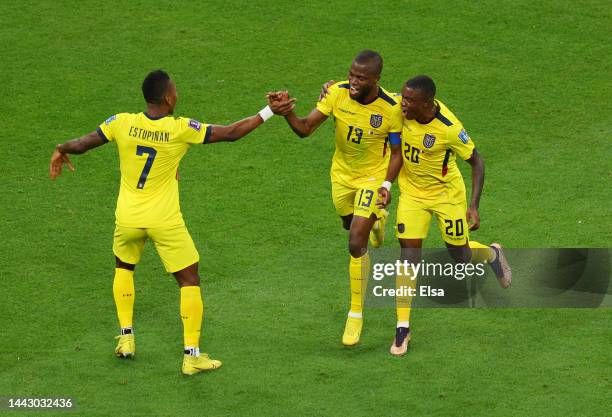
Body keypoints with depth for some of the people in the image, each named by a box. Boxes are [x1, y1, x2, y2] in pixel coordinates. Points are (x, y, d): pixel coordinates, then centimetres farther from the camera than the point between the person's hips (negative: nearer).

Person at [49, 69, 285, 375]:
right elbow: (231, 133, -10)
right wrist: (269, 112, -1)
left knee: (123, 267, 30)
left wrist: (61, 150, 19)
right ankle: (192, 355, 4)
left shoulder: (122, 123, -9)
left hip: (127, 218, 3)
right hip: (165, 222, -3)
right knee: (189, 280, 8)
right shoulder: (181, 129, -15)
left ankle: (126, 338, 25)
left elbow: (81, 145, -3)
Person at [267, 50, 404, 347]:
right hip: (341, 174, 4)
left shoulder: (391, 109, -24)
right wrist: (287, 113, -43)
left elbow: (397, 152, -11)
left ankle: (356, 313, 0)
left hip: (372, 177, -4)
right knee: (350, 224, 26)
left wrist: (387, 183, -24)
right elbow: (306, 128, -23)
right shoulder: (337, 93, -20)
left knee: (356, 244, -13)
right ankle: (376, 219, 65)